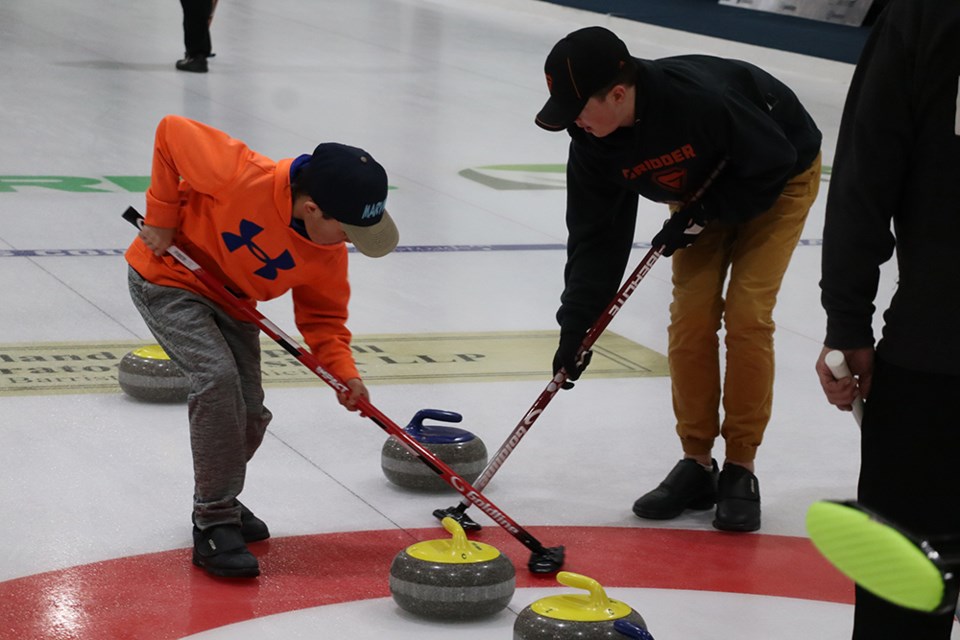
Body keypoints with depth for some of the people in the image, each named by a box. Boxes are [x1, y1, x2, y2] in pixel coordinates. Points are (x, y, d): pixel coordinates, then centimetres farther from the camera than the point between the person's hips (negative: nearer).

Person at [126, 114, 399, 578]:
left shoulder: (329, 253, -17)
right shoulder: (242, 177, -37)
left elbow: (322, 317, -4)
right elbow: (172, 132, -25)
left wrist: (345, 372, -22)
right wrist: (163, 217, -19)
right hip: (169, 277, -6)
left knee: (249, 415, 3)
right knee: (217, 377, -26)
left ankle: (219, 502, 33)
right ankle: (213, 526, -16)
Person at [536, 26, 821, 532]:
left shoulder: (703, 98, -41)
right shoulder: (594, 140, -21)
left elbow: (773, 162, -27)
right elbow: (596, 234, -14)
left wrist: (704, 214, -26)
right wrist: (576, 324, -20)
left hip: (779, 181, -5)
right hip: (702, 194, 5)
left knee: (746, 315, -15)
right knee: (690, 317, -5)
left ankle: (740, 471, -4)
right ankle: (696, 465, 8)